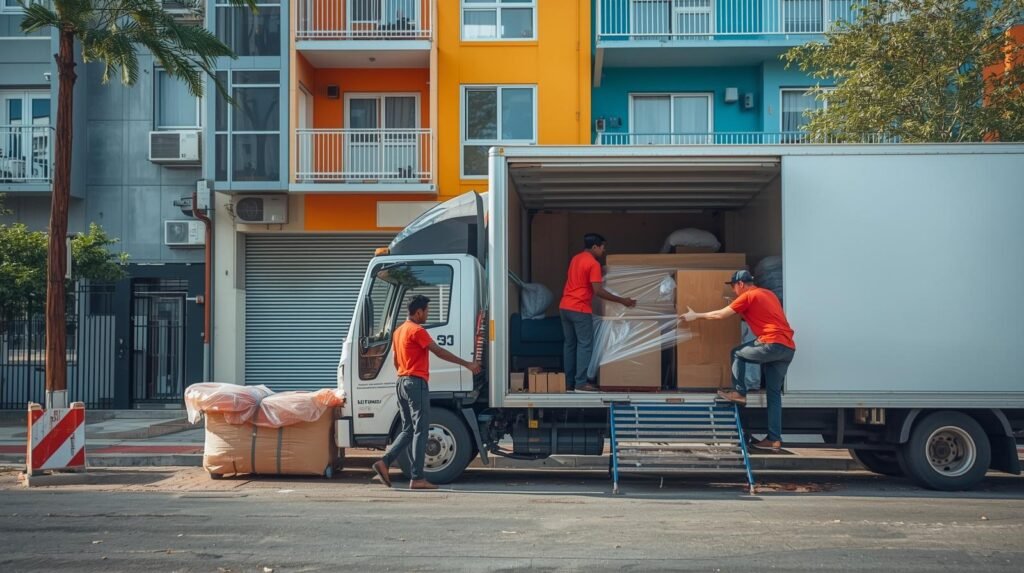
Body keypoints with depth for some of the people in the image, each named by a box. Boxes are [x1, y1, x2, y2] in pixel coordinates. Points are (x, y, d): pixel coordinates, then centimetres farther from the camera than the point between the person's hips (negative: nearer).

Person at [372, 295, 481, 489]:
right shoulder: (417, 331, -11)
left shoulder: (399, 331, 17)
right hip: (416, 383, -9)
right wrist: (467, 364, -12)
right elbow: (439, 352, -14)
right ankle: (417, 478, -6)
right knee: (420, 430, -6)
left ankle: (384, 462, 1)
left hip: (401, 383, 9)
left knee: (408, 430, 13)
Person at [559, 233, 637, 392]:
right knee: (585, 345, -3)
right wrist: (622, 301, -11)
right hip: (580, 310, -8)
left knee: (570, 344, 11)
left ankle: (569, 382, 14)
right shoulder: (593, 263, -11)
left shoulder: (575, 259, 16)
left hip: (565, 307, 8)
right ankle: (581, 383, -5)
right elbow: (598, 291, -17)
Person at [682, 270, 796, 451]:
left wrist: (696, 316, 17)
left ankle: (739, 393, 10)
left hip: (773, 344, -8)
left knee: (737, 353, 16)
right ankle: (774, 439, 6)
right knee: (774, 393, 9)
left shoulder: (747, 296, 2)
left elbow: (720, 315, 5)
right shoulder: (769, 294, 25)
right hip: (789, 348, 8)